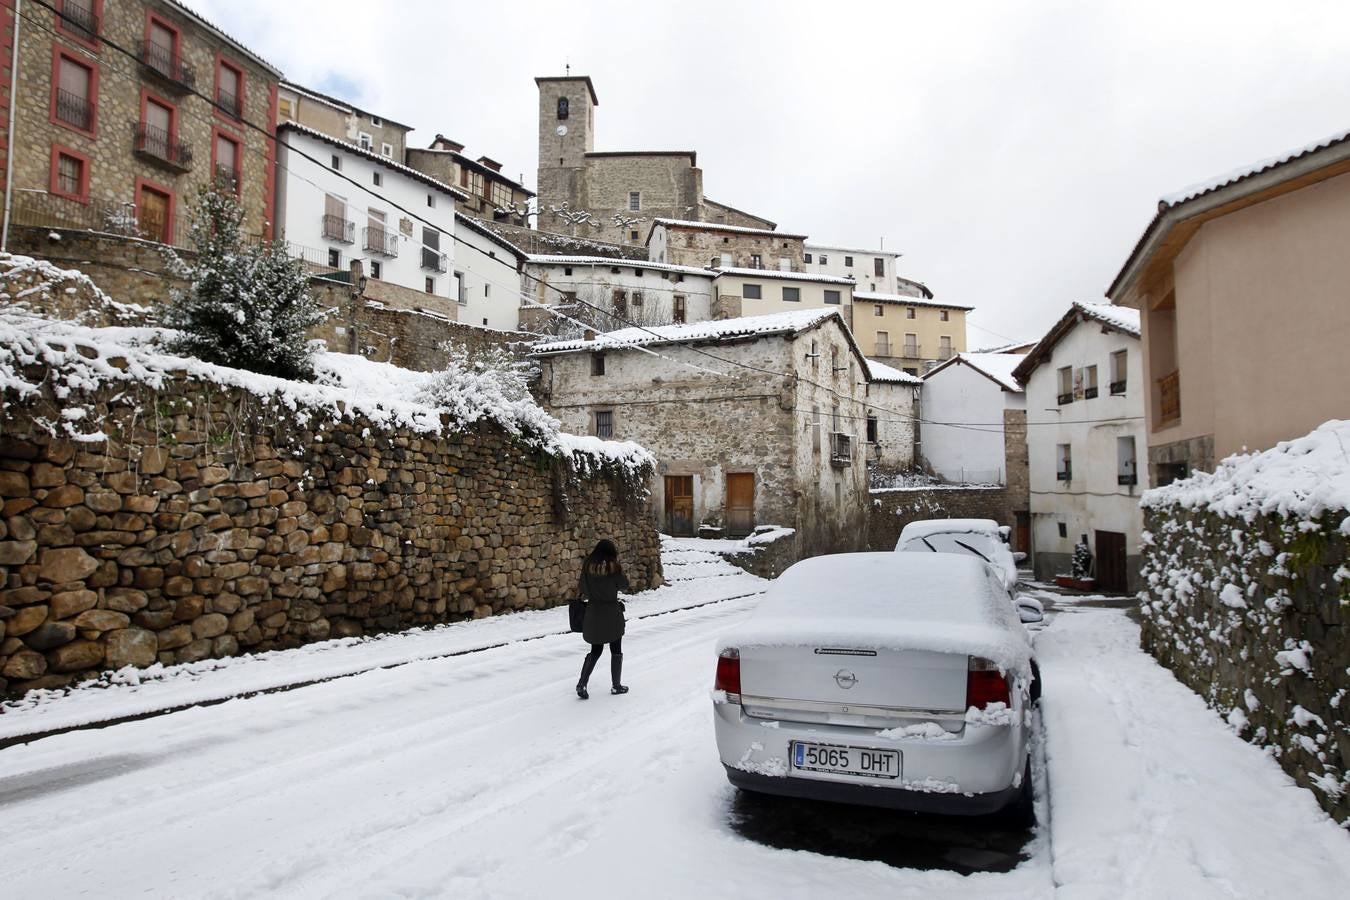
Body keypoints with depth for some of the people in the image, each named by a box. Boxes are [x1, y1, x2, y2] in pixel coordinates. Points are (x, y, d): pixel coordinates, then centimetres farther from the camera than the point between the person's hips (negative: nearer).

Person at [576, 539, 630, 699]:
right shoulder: (614, 567, -14)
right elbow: (624, 585, -3)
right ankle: (616, 685, 21)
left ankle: (582, 684, 4)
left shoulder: (587, 566, -4)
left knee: (595, 650, 16)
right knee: (616, 651, 13)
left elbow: (583, 589, 0)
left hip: (593, 612, 4)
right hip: (612, 613, -4)